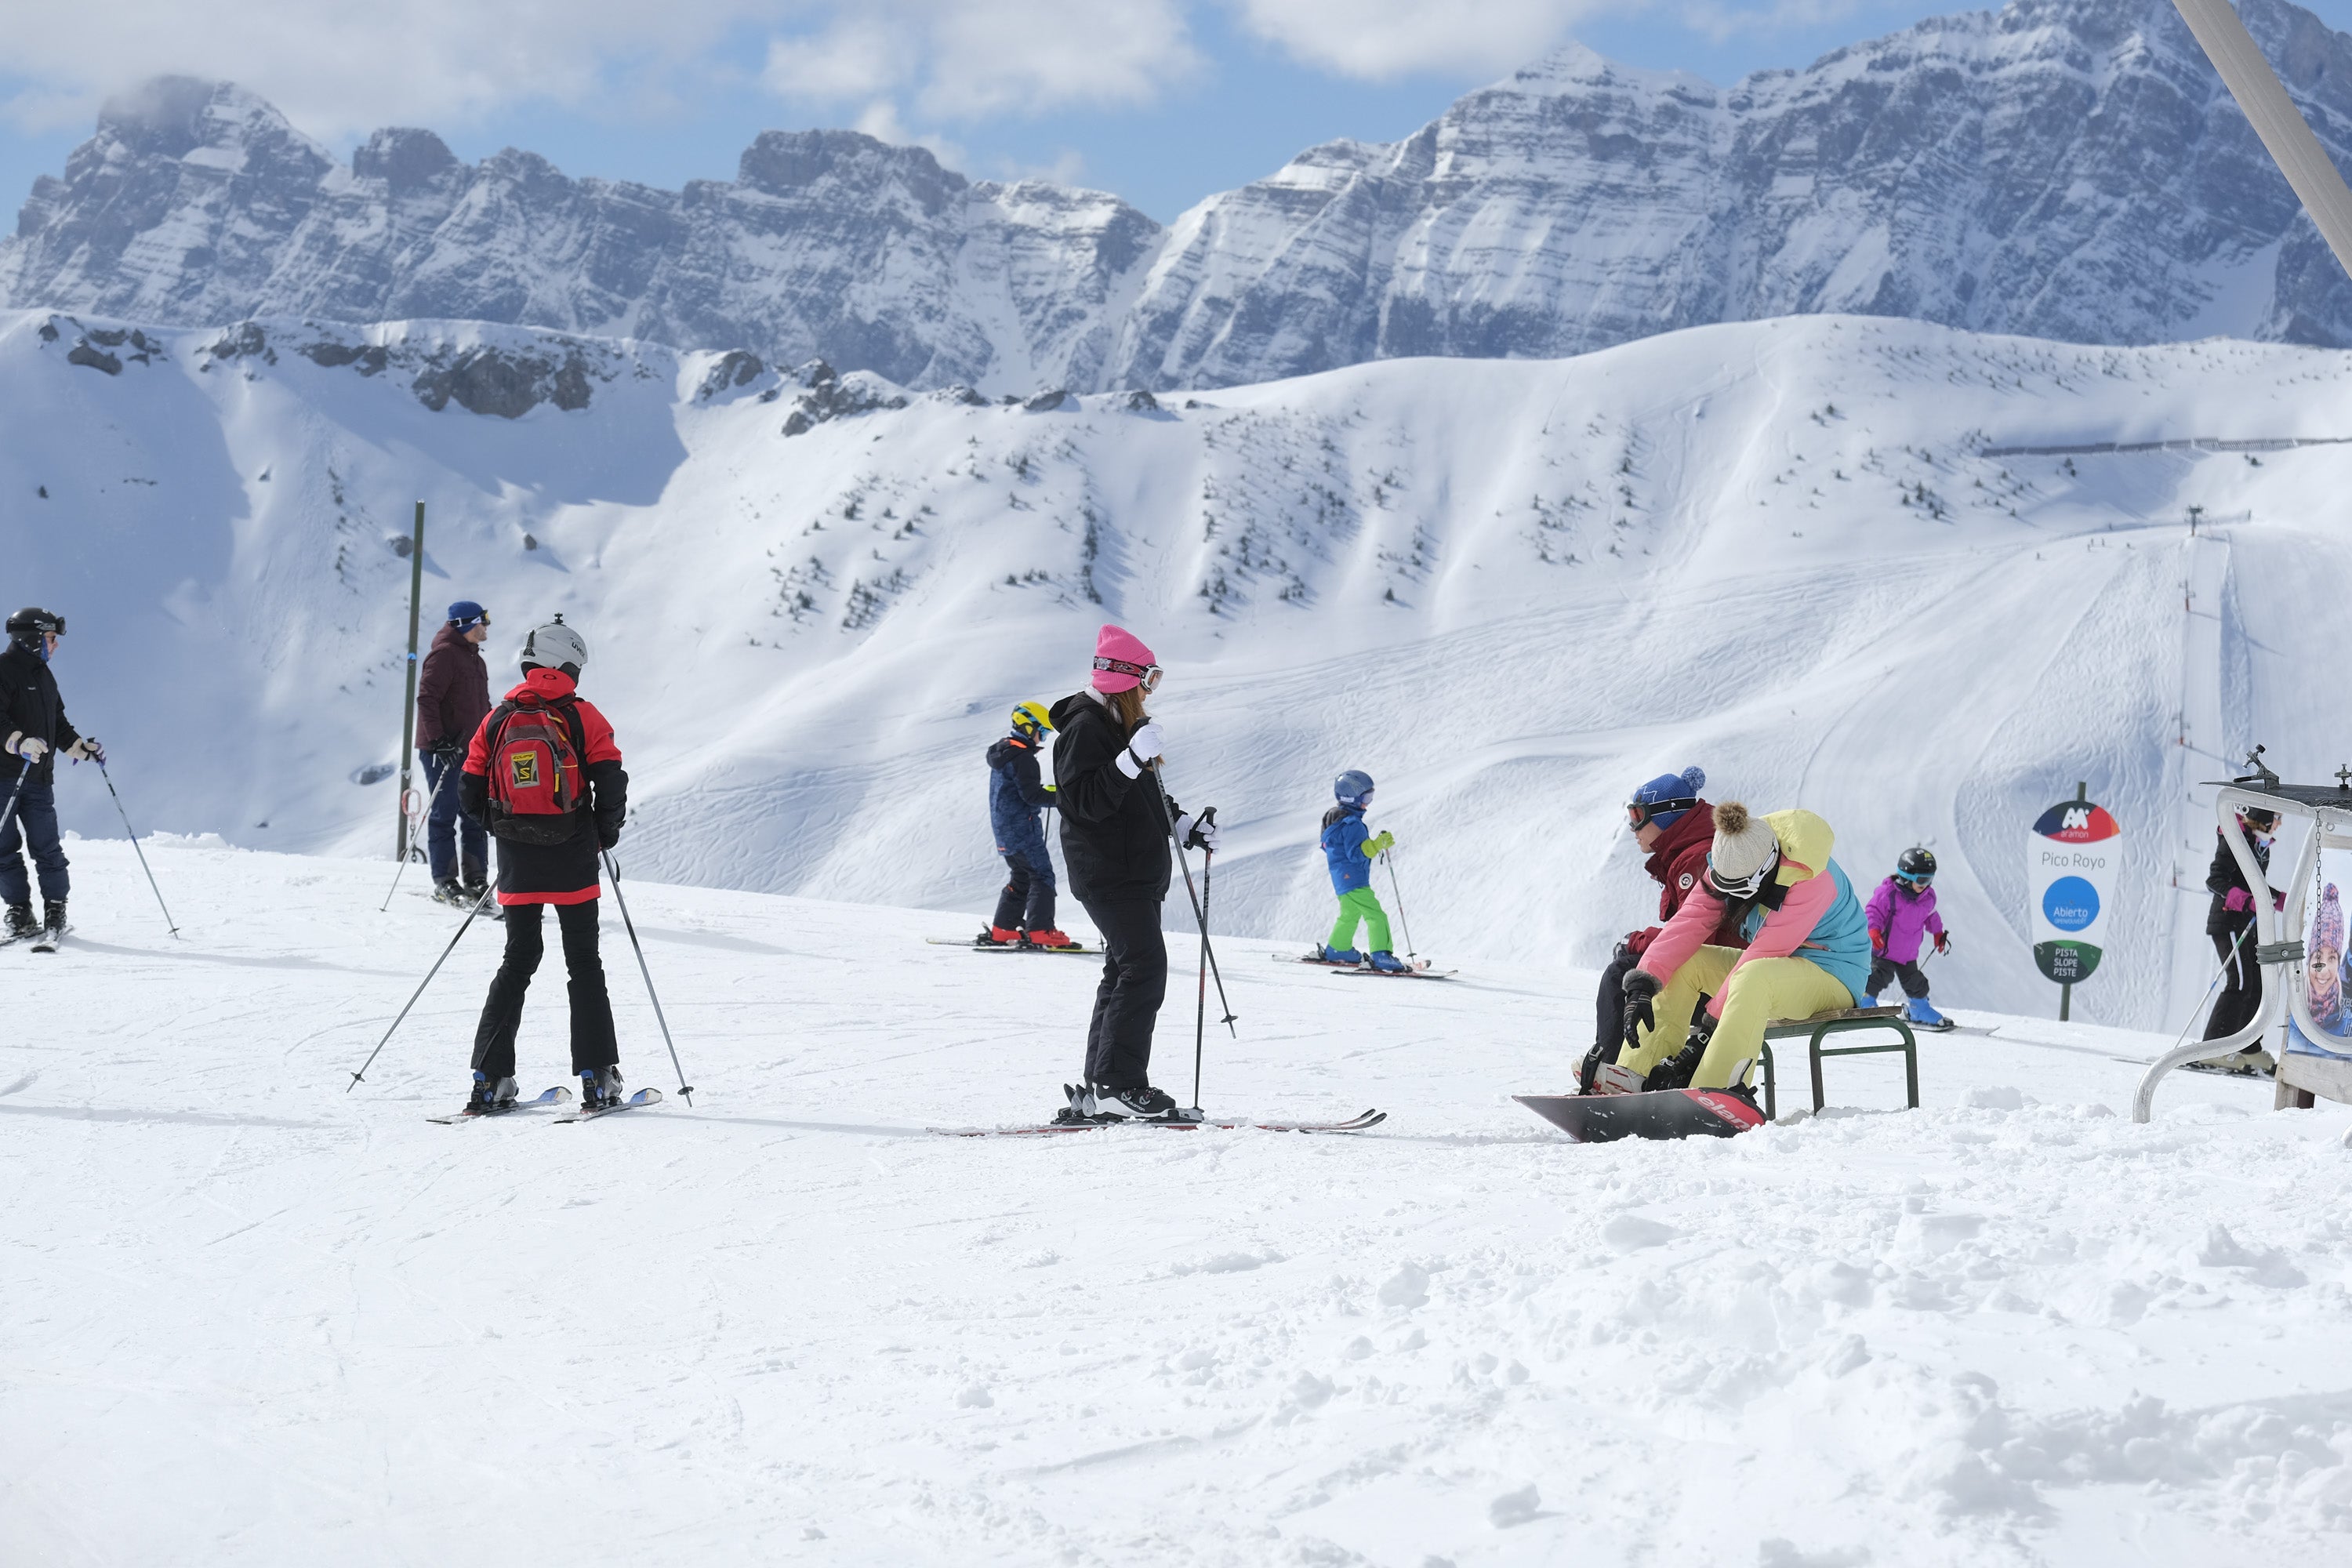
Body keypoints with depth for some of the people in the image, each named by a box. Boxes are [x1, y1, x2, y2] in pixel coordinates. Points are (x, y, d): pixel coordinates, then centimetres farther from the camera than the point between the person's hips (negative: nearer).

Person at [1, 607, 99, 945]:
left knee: (47, 847, -1)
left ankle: (56, 911, 6)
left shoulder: (43, 675, 19)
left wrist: (81, 747, 13)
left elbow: (58, 724, 27)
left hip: (39, 777, 6)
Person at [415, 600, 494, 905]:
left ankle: (475, 880, 12)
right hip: (443, 752, -9)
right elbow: (427, 699, -17)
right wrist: (438, 740, -22)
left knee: (476, 816, 8)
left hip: (471, 751, 9)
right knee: (444, 815, -4)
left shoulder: (475, 659, 19)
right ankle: (445, 882, 0)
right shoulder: (444, 654, -10)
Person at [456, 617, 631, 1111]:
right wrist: (606, 832, 6)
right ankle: (597, 1078, 2)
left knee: (518, 961, 12)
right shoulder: (582, 717, -5)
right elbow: (611, 783, -10)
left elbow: (471, 792, 4)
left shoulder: (498, 720, 4)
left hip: (517, 865, 3)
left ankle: (490, 1079, 4)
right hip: (572, 859, -3)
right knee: (584, 964, 6)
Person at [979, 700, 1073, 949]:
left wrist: (1049, 790, 14)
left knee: (1022, 877, 17)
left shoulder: (1001, 754, 15)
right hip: (1023, 829, -10)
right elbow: (1032, 795, -22)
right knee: (1042, 876, -7)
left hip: (1004, 830, 10)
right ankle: (1041, 932, -14)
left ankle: (1002, 930, 17)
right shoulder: (1023, 757, -16)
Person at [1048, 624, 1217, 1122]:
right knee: (1145, 967, -17)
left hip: (1138, 870, 11)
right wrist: (1133, 759, -30)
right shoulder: (1085, 727, -12)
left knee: (1126, 973, 9)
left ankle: (1098, 1091, 11)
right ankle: (1117, 1084, -19)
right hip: (1108, 871, -11)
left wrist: (1185, 825, 15)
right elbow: (1084, 801, -22)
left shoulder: (1125, 725, 19)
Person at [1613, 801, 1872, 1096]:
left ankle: (1709, 1096, -45)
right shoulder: (1733, 864, -8)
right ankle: (1633, 1078, -11)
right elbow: (1690, 922, -12)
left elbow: (1765, 953, -30)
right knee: (1682, 962, -7)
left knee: (1753, 977, -37)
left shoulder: (1809, 880, -29)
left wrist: (1708, 1027, -29)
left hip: (1833, 973, -8)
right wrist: (1642, 986, -24)